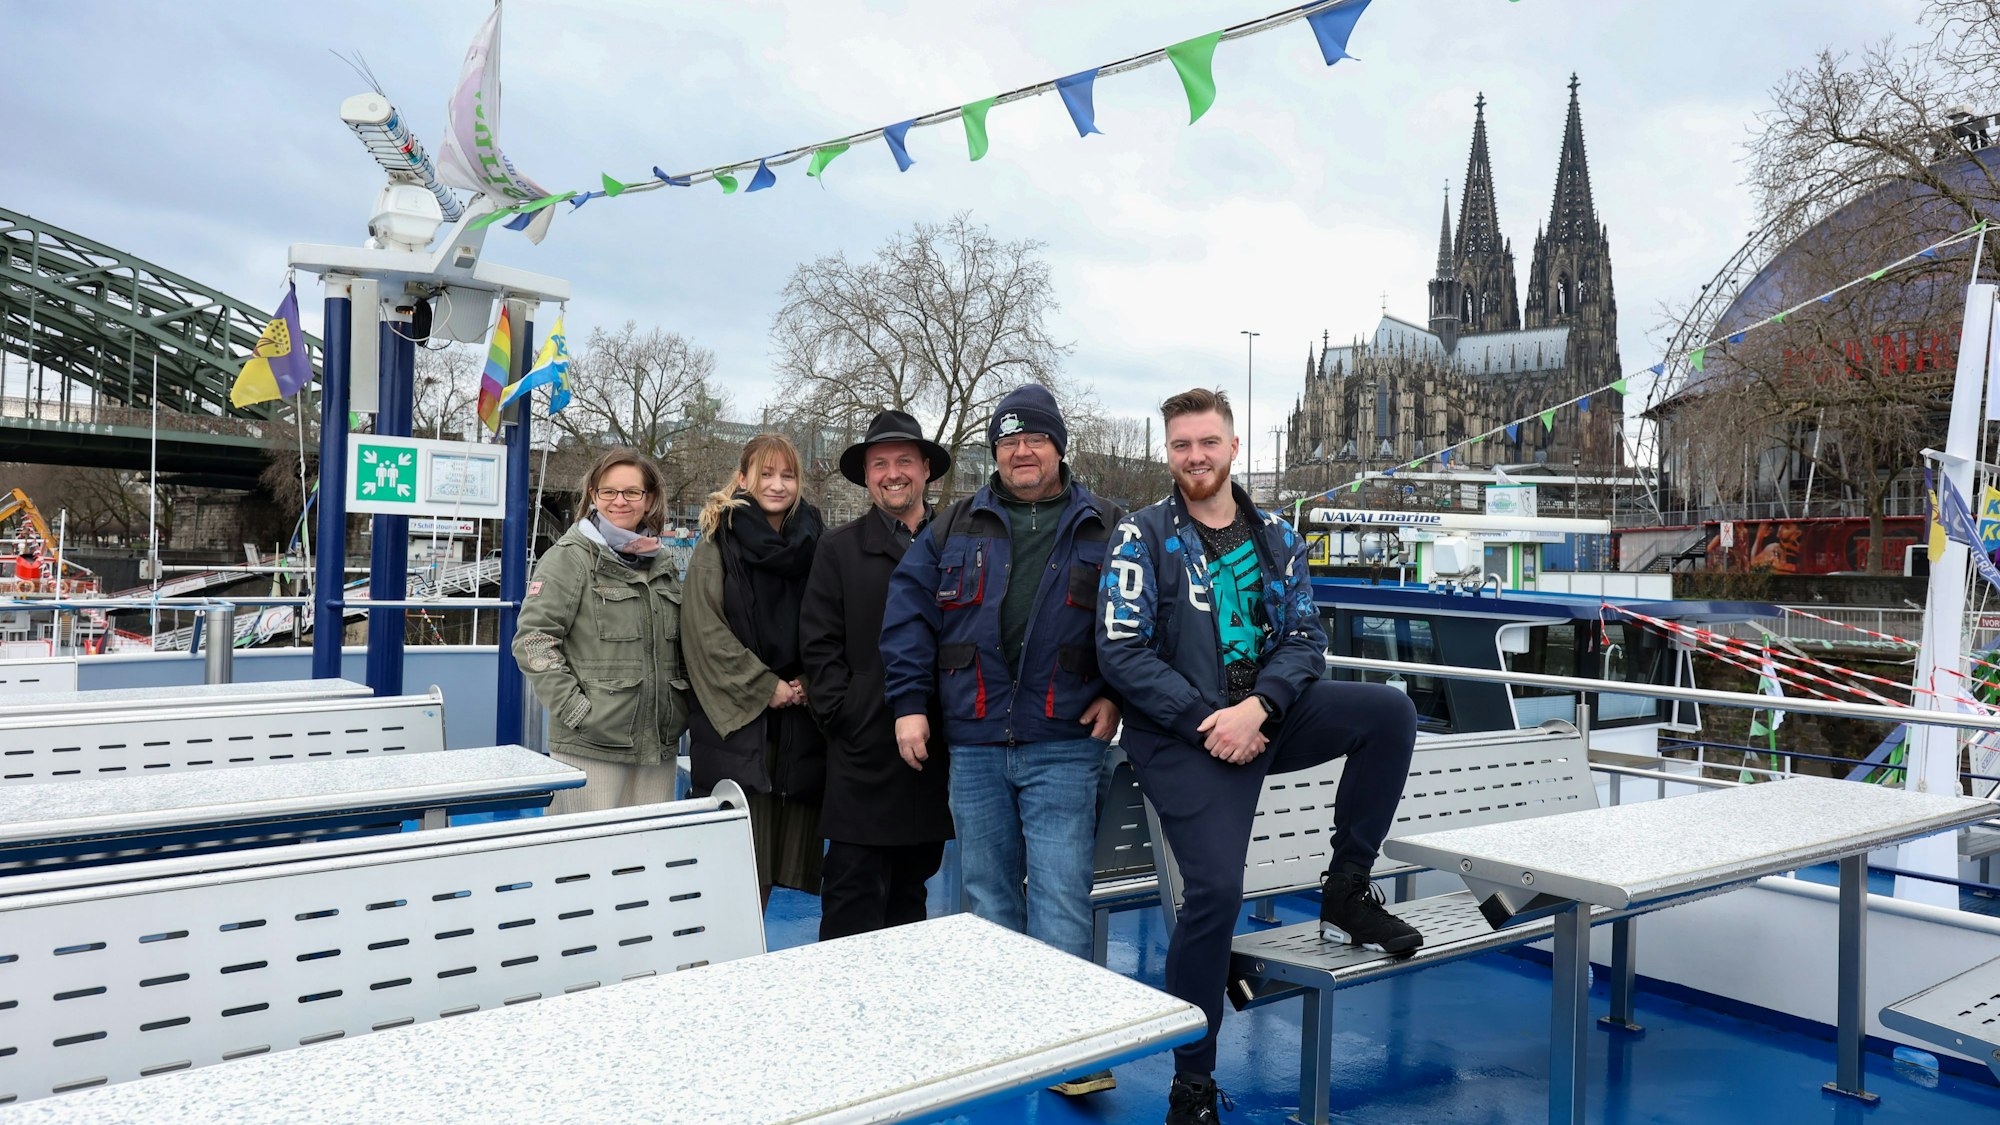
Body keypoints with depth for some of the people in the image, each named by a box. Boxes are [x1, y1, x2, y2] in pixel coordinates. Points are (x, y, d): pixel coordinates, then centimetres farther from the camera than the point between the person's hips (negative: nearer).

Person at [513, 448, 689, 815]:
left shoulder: (662, 564, 15)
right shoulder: (570, 557, -3)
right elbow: (533, 640, -10)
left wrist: (683, 709, 12)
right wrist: (575, 709, -16)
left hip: (658, 744, 6)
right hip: (591, 744, -5)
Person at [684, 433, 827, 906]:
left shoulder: (811, 543, 12)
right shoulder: (718, 545, 0)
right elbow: (705, 632, -7)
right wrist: (764, 686, -11)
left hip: (800, 714, 4)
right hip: (736, 716, -4)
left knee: (791, 829, 4)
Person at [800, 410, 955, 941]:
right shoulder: (840, 548, 5)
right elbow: (820, 645, 2)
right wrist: (843, 715, -7)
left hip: (937, 749, 2)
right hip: (864, 751, -2)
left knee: (912, 885, 15)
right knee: (854, 893, -1)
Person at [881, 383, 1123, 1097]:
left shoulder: (1106, 531, 5)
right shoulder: (956, 529, 10)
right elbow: (908, 610, 8)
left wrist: (1117, 693, -1)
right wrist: (910, 702, 1)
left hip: (1064, 745, -3)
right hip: (974, 747, 3)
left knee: (1060, 895, -6)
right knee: (987, 892, 11)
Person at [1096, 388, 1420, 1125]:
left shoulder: (1274, 538, 10)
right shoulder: (1143, 537, -3)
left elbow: (1305, 639, 2)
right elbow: (1121, 651, -12)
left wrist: (1255, 707, -17)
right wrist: (1205, 720, -18)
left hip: (1264, 714, 5)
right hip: (1181, 732, -4)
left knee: (1390, 712, -15)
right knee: (1215, 890, -15)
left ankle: (1346, 892, 2)